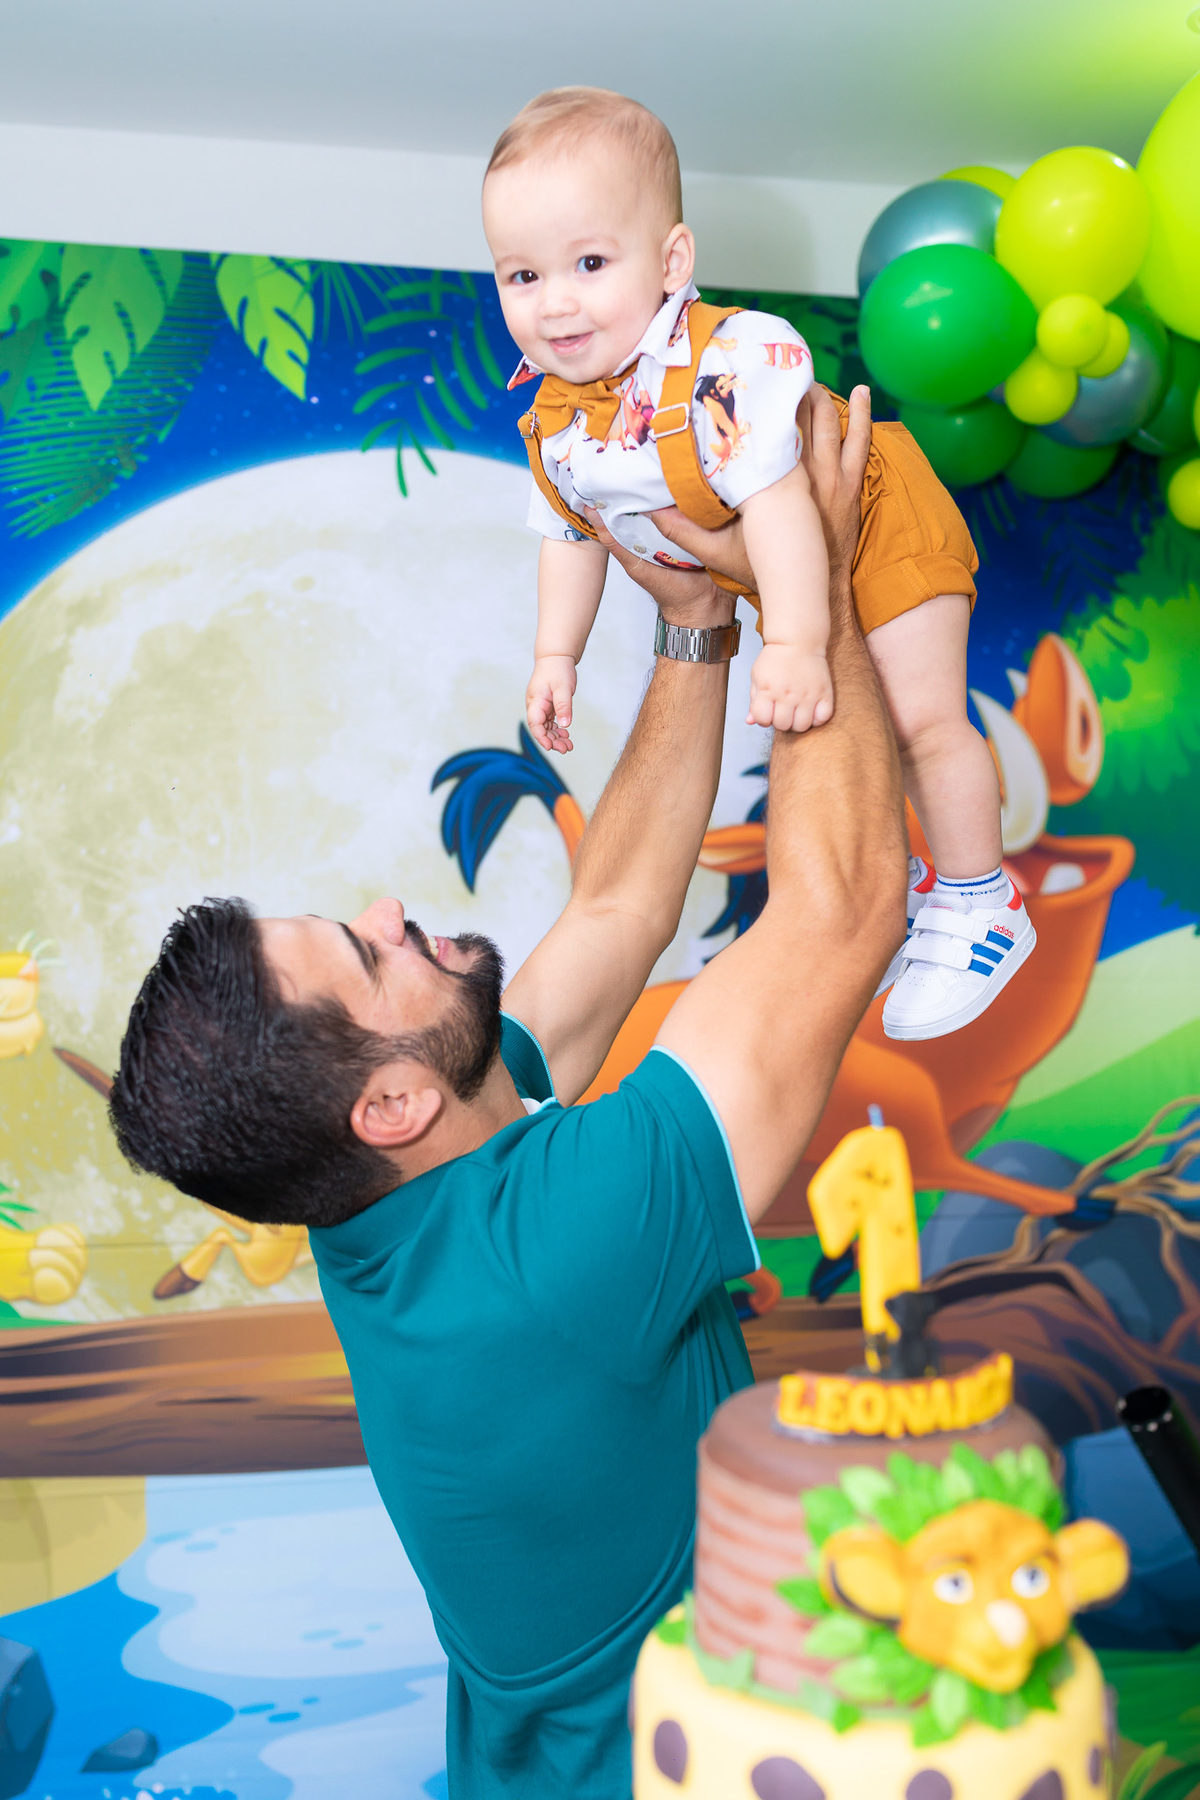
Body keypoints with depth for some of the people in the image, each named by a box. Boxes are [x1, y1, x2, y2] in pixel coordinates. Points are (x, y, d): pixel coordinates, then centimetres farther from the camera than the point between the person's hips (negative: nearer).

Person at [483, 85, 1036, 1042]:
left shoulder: (728, 365, -38)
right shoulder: (554, 421, -13)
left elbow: (776, 502, -42)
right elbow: (569, 536, 3)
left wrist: (795, 646, -46)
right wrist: (556, 657, 4)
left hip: (878, 530, -7)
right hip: (770, 579, 8)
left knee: (921, 719, -11)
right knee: (816, 725, 16)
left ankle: (980, 906, 9)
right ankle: (896, 875, 38)